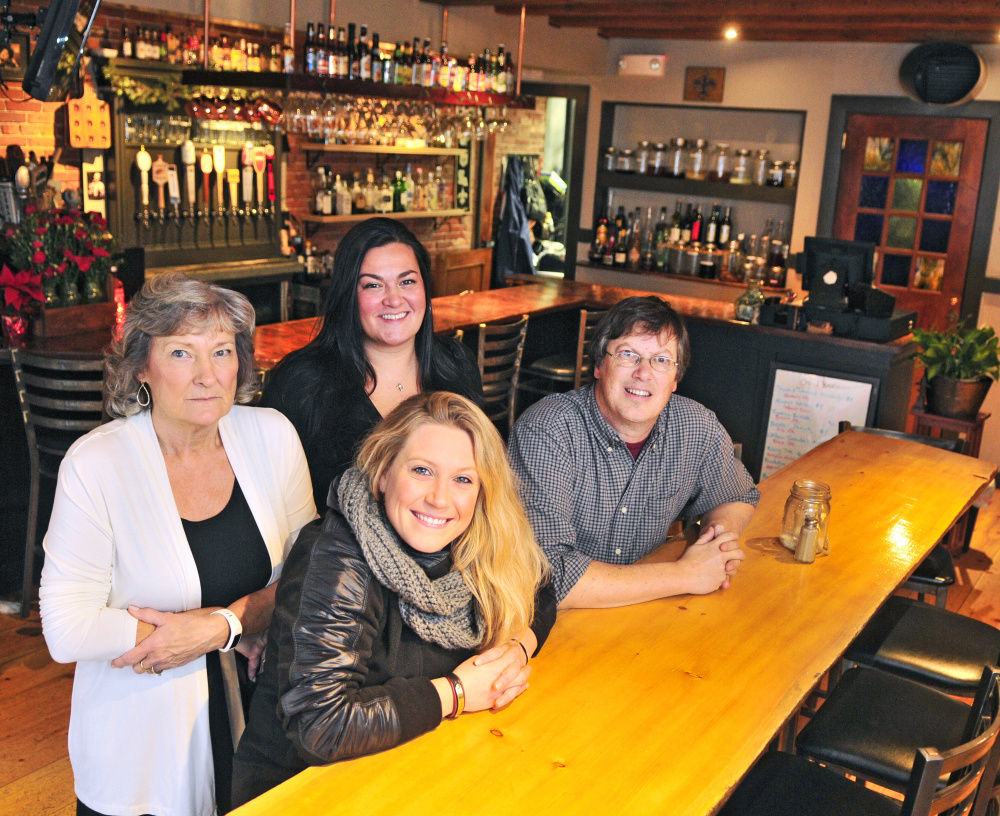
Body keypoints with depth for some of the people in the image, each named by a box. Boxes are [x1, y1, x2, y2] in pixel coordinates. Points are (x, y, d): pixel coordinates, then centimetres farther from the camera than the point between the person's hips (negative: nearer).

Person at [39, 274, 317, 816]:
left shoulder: (272, 436, -8)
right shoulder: (95, 464, -19)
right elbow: (67, 631, -22)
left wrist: (223, 621, -19)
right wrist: (236, 626, -23)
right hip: (143, 740, -3)